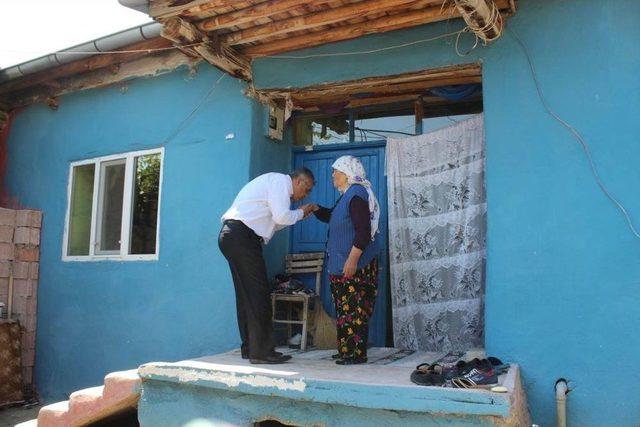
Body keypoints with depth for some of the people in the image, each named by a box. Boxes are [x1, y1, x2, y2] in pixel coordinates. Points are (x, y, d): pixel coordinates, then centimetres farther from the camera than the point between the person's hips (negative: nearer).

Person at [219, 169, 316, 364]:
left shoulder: (273, 181, 27)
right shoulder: (280, 181, -3)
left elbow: (274, 222, 22)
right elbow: (281, 217, -14)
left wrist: (298, 214, 17)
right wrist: (300, 213, 4)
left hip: (231, 236, 11)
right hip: (241, 236, -11)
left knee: (246, 294, 12)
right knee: (258, 293, -9)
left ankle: (249, 348, 18)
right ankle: (261, 351, -5)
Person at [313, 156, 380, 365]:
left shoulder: (357, 195, -14)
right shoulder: (347, 195, 17)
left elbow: (363, 231, -22)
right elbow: (330, 216, 31)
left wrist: (353, 259, -25)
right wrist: (314, 208, 13)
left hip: (355, 264, -10)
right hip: (342, 264, 10)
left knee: (354, 309, -6)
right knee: (345, 308, 13)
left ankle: (357, 353, 0)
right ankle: (347, 350, 21)